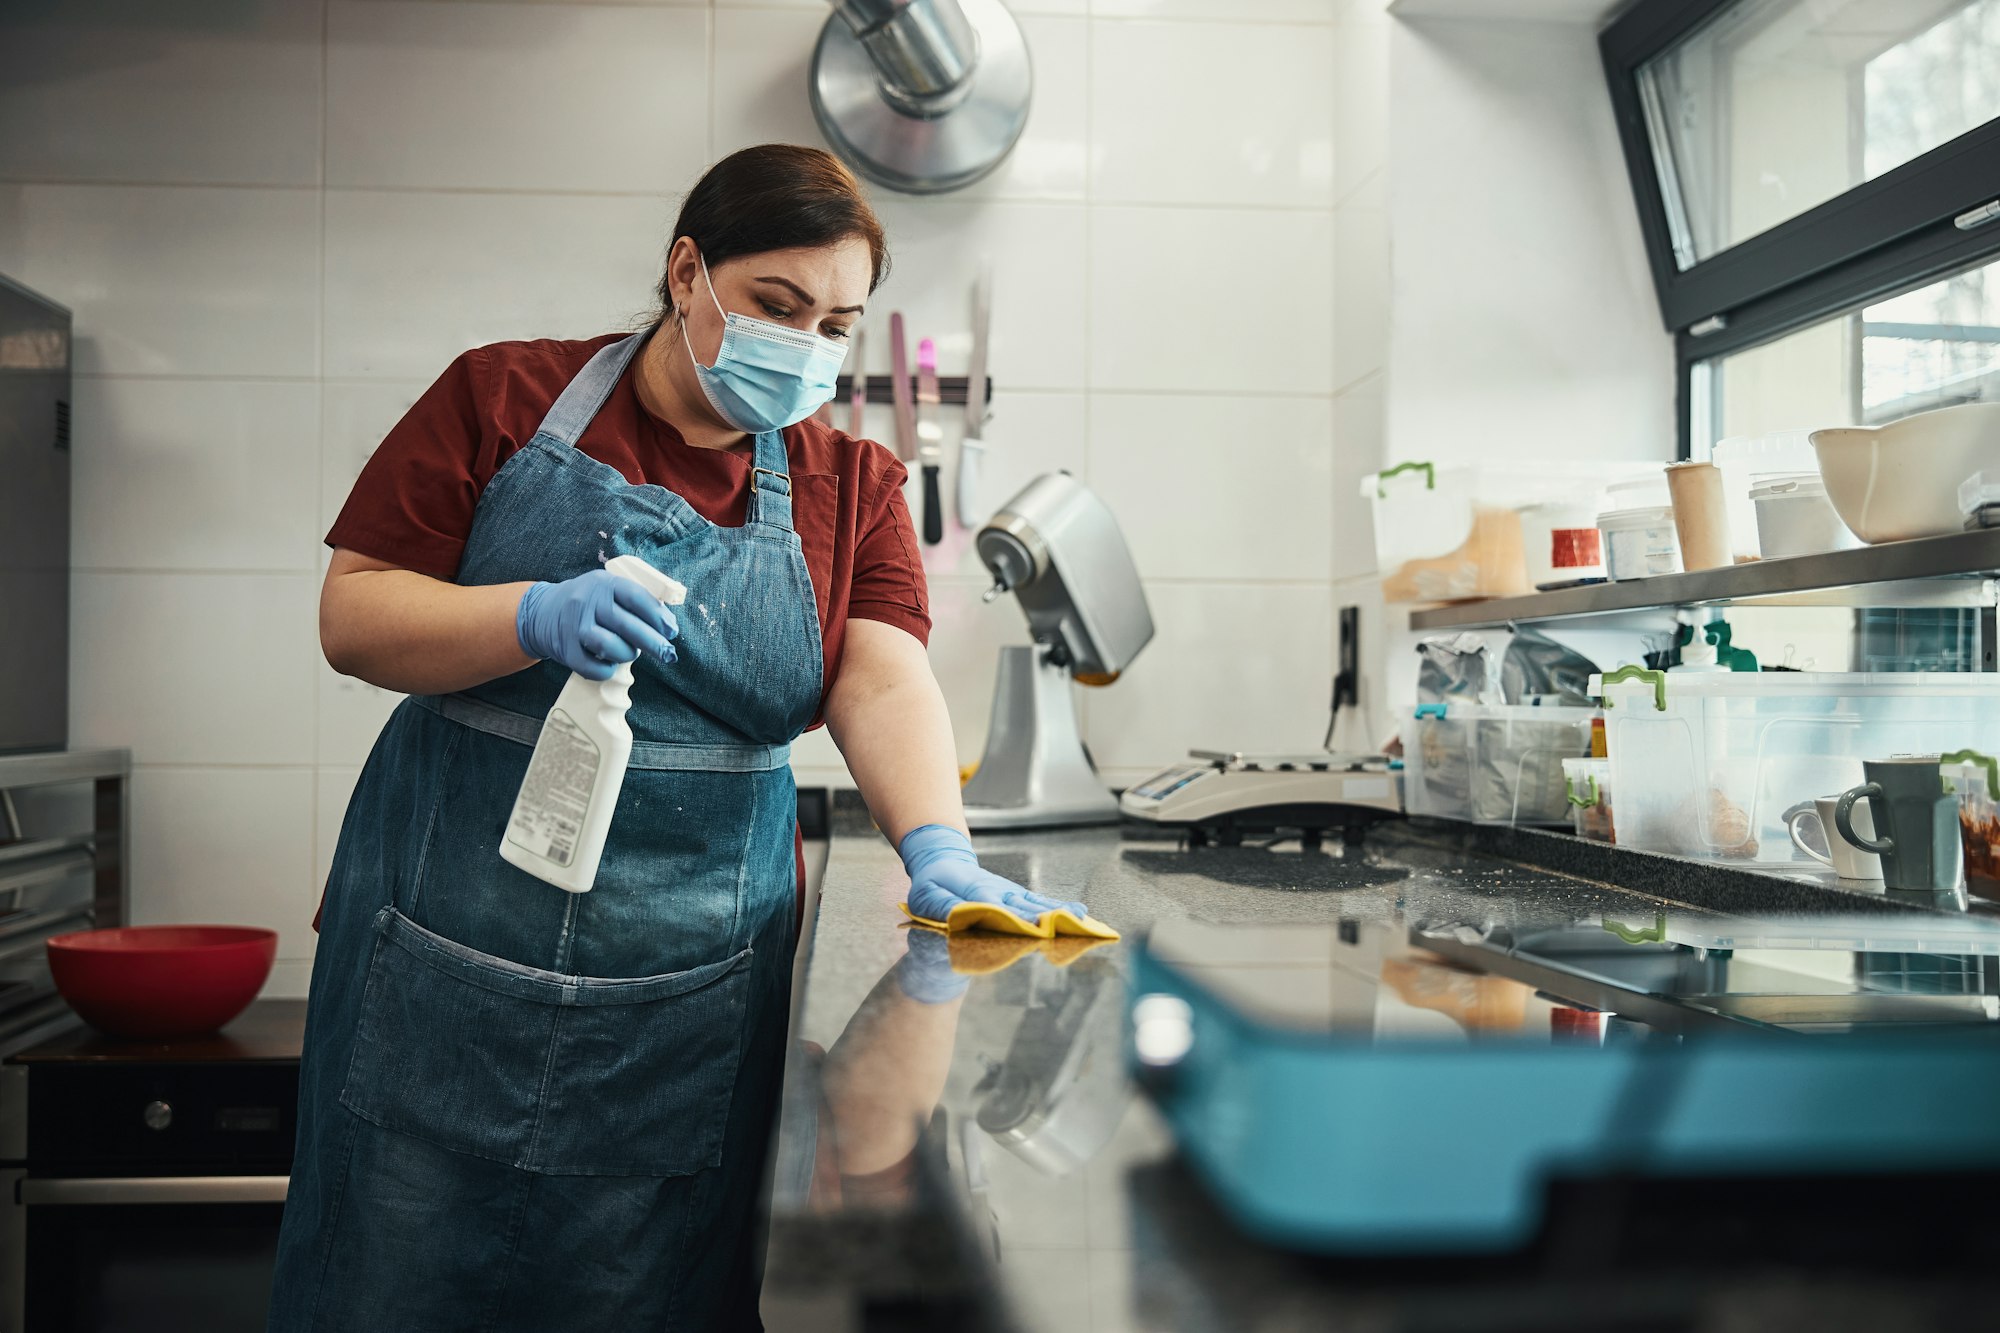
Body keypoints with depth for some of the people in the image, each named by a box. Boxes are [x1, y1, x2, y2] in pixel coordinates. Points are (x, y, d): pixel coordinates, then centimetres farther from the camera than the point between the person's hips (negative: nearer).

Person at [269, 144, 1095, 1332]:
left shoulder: (854, 486, 8)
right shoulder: (509, 397, 1)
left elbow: (884, 680, -6)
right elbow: (353, 614, -2)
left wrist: (937, 848, -24)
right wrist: (536, 617, -20)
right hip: (454, 955, -1)